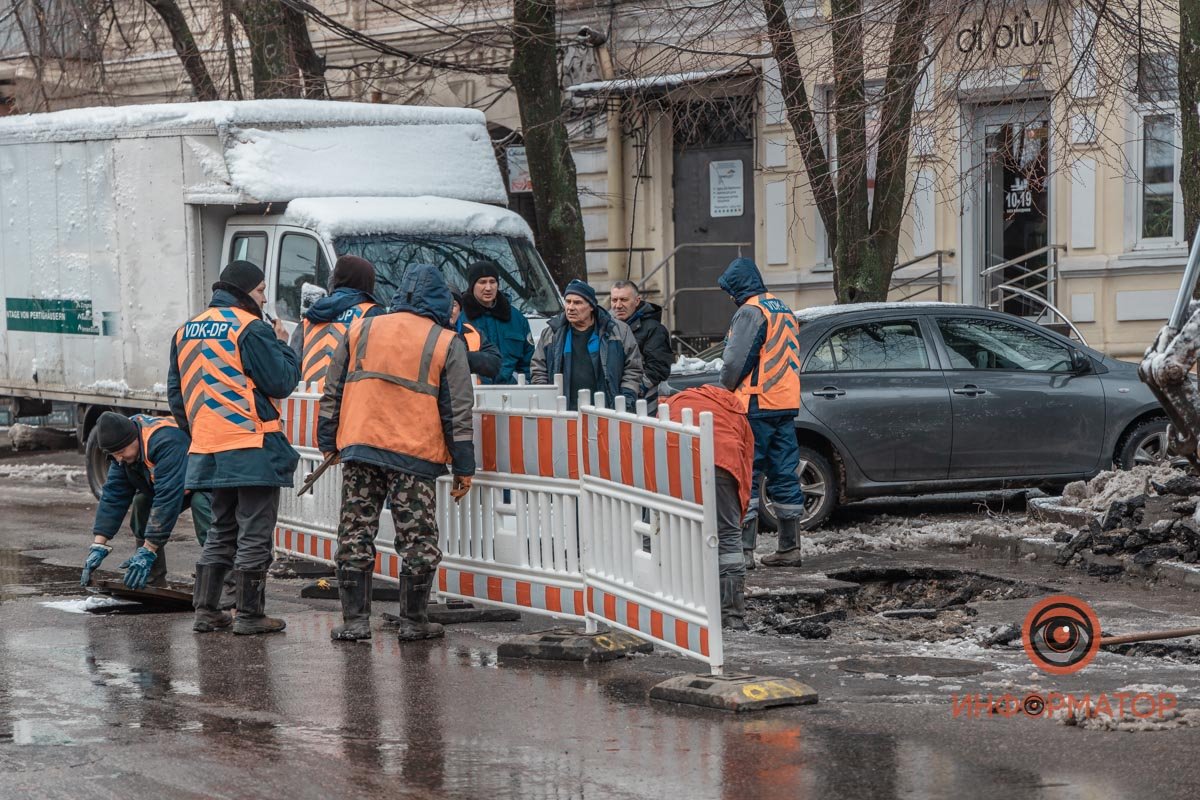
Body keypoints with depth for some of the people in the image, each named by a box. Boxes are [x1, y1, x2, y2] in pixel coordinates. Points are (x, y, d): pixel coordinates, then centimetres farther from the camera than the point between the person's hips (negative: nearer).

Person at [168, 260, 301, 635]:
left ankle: (205, 610, 14)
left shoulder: (187, 331, 13)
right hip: (253, 449, -7)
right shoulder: (251, 329, -11)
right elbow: (281, 382, -13)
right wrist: (284, 347, 4)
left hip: (209, 449, 7)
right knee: (254, 533, 0)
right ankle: (250, 614, 1)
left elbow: (176, 393, 17)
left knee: (221, 531, 17)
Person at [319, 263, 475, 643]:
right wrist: (464, 468, 6)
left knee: (355, 536, 7)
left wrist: (328, 442, 20)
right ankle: (413, 622, 8)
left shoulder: (361, 330, 11)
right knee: (417, 540, 5)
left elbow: (332, 393, 12)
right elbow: (457, 412, 1)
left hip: (358, 448, 3)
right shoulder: (447, 344, 2)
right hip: (415, 455, -3)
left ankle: (354, 619, 7)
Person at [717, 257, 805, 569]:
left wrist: (725, 391, 3)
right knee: (784, 476, 9)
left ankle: (744, 550, -11)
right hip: (786, 405, 8)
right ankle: (789, 549, 11)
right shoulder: (784, 310, 17)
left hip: (756, 406, -8)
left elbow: (735, 362, -16)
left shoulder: (750, 312, -11)